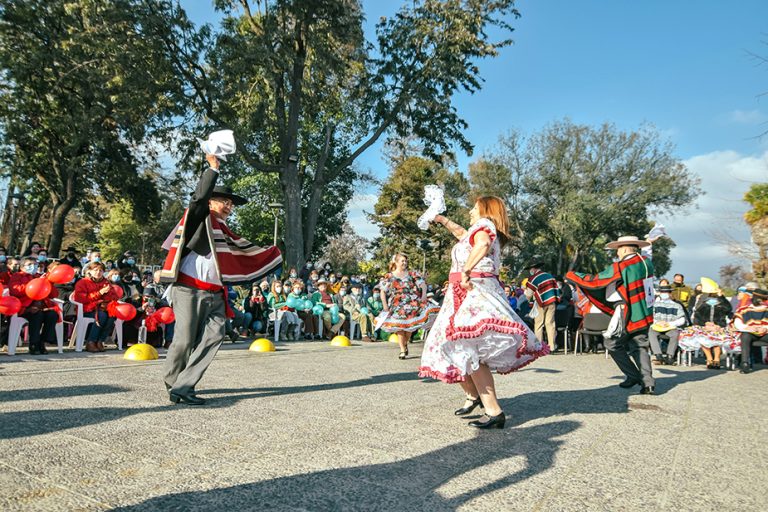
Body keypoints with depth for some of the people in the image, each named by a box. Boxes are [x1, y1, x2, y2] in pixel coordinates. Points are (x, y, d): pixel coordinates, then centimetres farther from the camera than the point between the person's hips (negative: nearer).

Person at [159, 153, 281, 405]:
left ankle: (183, 387, -7)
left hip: (215, 294, 6)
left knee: (214, 336, -9)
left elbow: (243, 246, 35)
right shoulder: (199, 218, 4)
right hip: (190, 290, -6)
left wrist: (272, 252, 42)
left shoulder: (224, 230, 23)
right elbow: (200, 196, -15)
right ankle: (172, 384, 17)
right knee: (185, 340, -5)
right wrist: (213, 169, -16)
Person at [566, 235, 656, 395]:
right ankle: (648, 383, 1)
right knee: (640, 347, 11)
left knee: (613, 344, 10)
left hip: (627, 315, -7)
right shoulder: (647, 263, 4)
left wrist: (571, 275, 3)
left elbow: (593, 281, -9)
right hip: (645, 314, 7)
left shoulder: (619, 268, -15)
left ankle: (633, 376, 12)